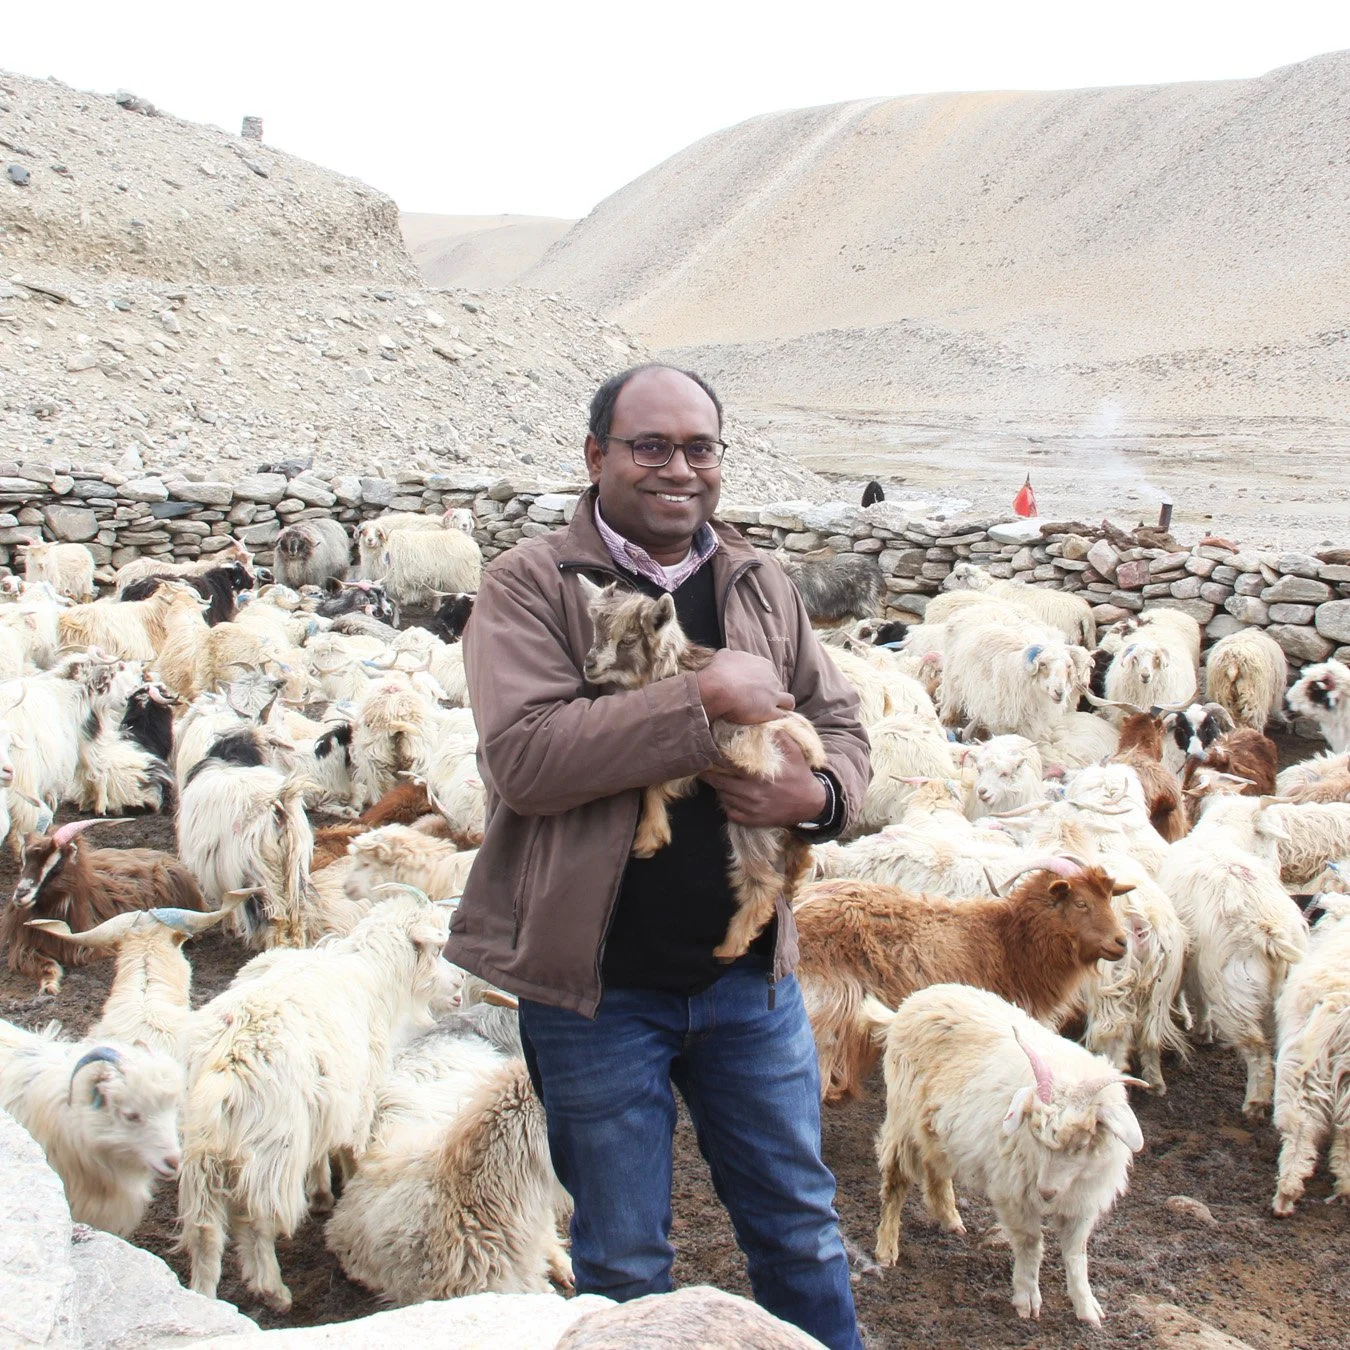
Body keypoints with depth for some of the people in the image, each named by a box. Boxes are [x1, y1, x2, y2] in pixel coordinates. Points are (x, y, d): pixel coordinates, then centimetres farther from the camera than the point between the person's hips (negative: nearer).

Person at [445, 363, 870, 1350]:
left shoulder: (762, 585, 6)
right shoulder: (531, 585, -9)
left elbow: (840, 722, 12)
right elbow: (522, 754, -23)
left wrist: (820, 793, -11)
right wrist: (704, 695, -24)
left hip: (750, 973, 4)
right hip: (599, 983, -4)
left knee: (801, 1226, 20)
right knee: (624, 1264, 15)